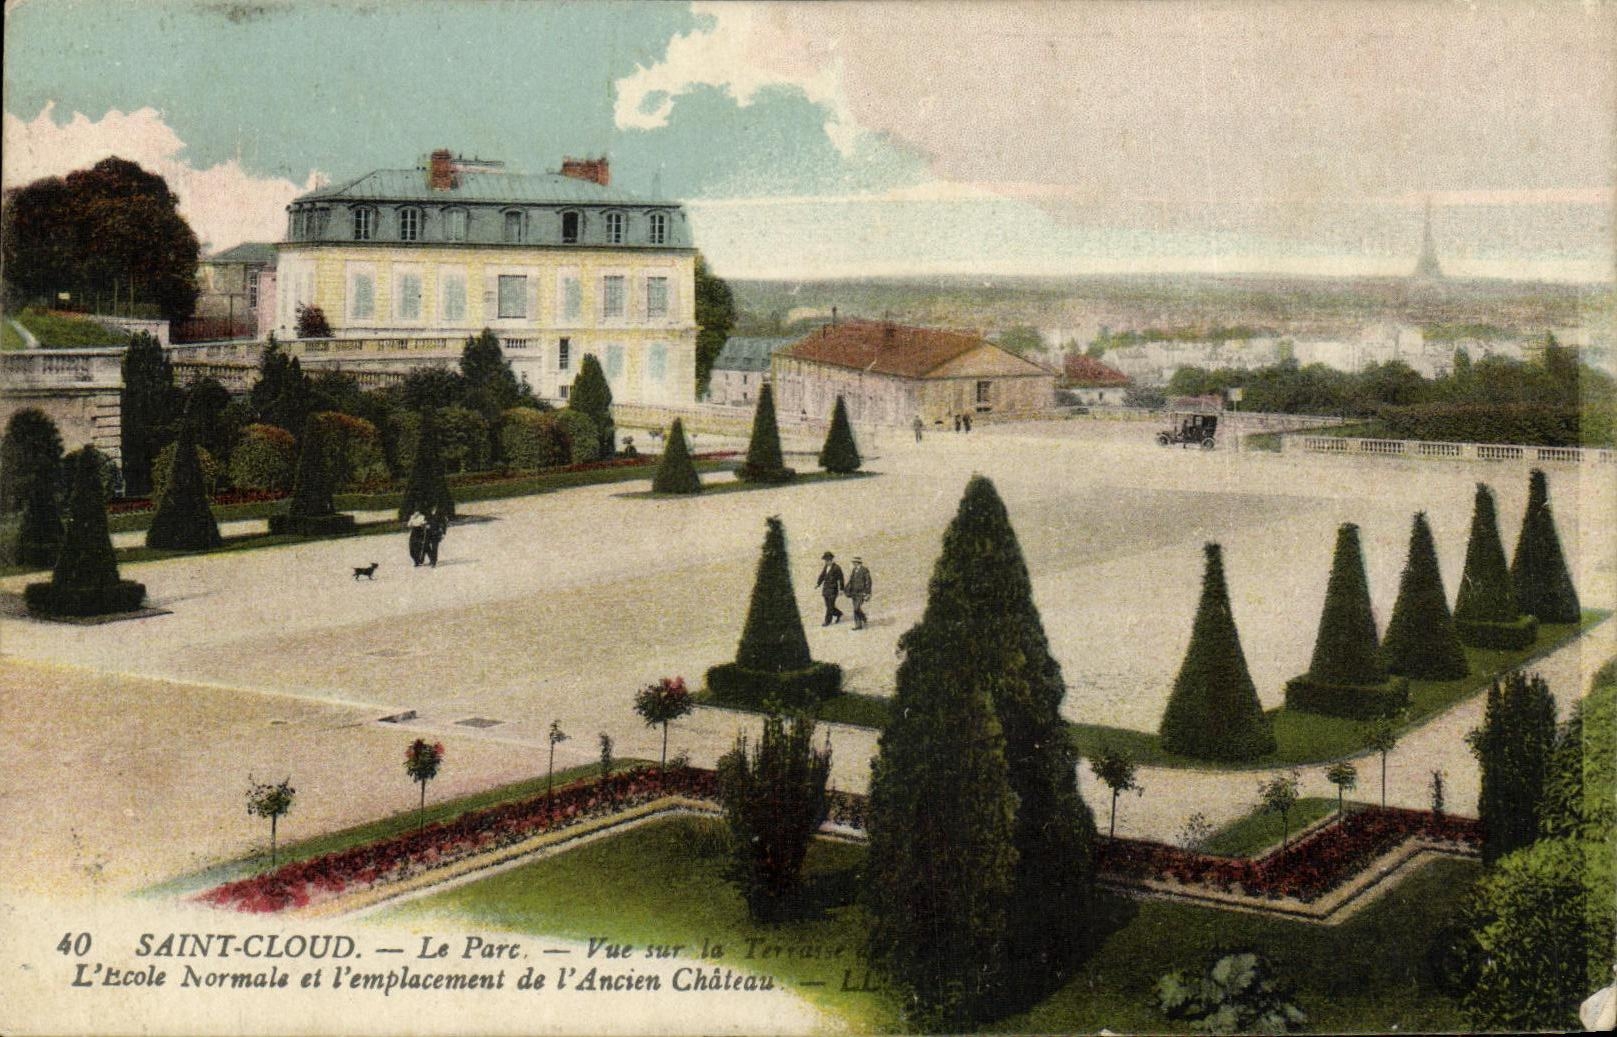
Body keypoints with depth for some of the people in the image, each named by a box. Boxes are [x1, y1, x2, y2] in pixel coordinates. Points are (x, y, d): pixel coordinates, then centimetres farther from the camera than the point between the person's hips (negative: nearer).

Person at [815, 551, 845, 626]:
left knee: (830, 606, -7)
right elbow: (822, 576, 12)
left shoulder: (837, 568, -9)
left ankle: (828, 621, -2)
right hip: (825, 589, 7)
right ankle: (838, 614, 34)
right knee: (828, 606, 12)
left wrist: (841, 589, -8)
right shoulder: (825, 567, 11)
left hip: (833, 589, -7)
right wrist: (818, 584, -3)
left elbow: (840, 579, -7)